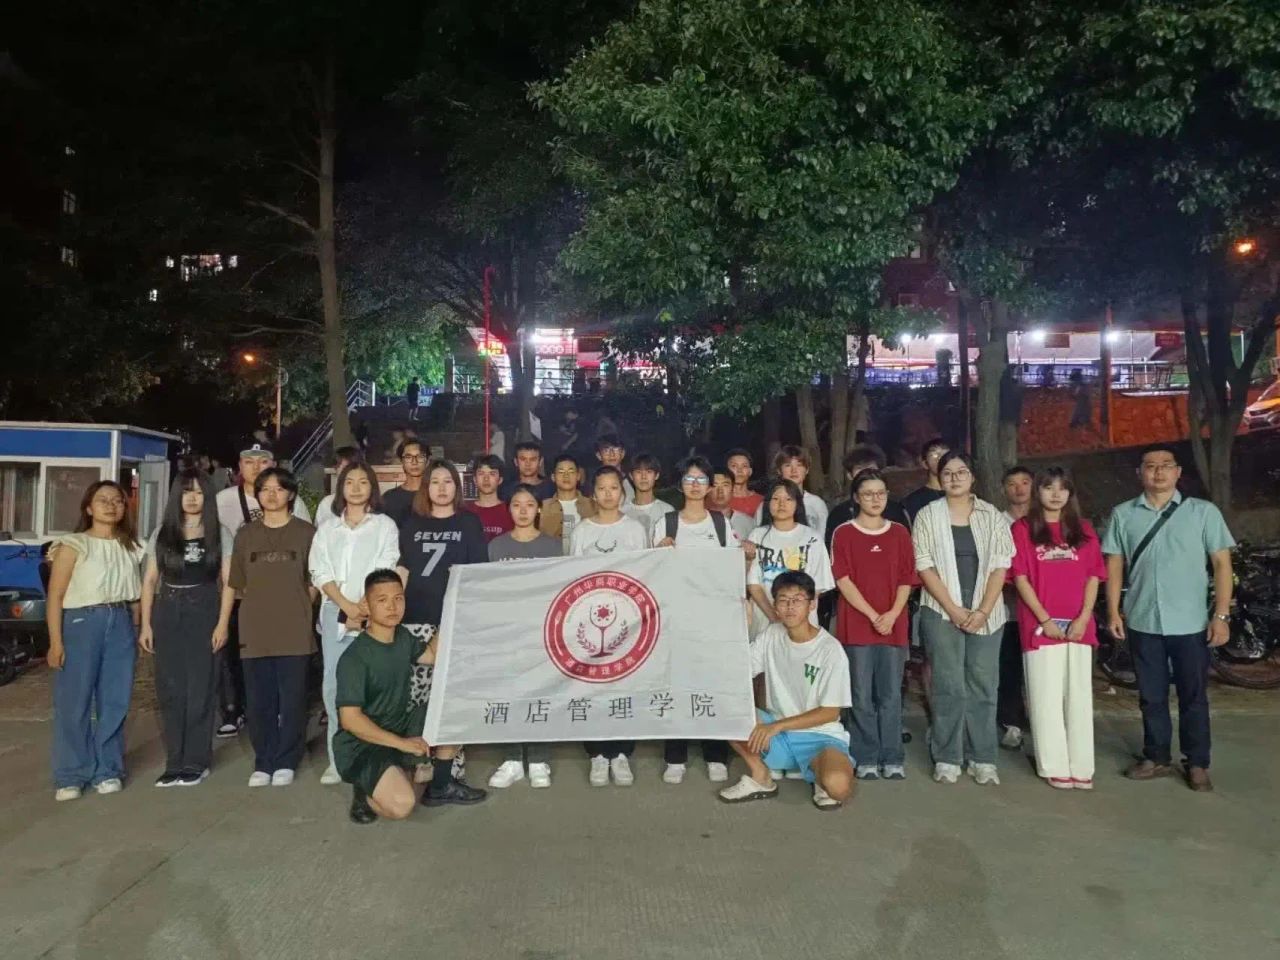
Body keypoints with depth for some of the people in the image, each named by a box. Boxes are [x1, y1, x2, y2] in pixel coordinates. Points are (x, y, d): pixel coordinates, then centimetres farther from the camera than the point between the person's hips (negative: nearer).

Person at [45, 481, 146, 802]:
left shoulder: (131, 547, 12)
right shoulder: (73, 545, -2)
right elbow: (55, 596, -5)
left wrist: (136, 632, 8)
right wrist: (56, 641, -11)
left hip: (121, 625, 4)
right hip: (81, 623, -4)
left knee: (115, 702, 5)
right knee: (74, 702, -1)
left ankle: (108, 770, 15)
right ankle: (71, 776, 9)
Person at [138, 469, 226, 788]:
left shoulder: (219, 533, 2)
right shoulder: (162, 533, 9)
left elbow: (228, 581, -1)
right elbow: (150, 580, 10)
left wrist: (223, 623, -9)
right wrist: (146, 624, 3)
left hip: (204, 611, -2)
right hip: (167, 612, 3)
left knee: (199, 688, 0)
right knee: (169, 689, 4)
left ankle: (196, 762, 9)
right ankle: (175, 762, 13)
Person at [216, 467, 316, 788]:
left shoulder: (306, 532, 2)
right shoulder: (247, 534, 9)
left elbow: (314, 581, 7)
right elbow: (233, 583, 11)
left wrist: (300, 612, 2)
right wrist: (222, 623, 9)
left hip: (294, 630, -2)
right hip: (255, 630, 2)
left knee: (292, 700, 2)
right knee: (258, 701, 7)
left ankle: (286, 762, 15)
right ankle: (263, 763, 19)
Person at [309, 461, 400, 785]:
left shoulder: (385, 525, 5)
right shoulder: (327, 529, 15)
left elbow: (383, 572, -4)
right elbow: (320, 573, 5)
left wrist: (363, 611, -13)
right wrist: (348, 607, -9)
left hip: (373, 615, -3)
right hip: (334, 614, 3)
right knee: (334, 686, 1)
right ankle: (338, 759, 8)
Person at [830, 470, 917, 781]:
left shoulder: (899, 533, 10)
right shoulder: (844, 533, 1)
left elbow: (907, 580, 7)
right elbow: (843, 580, -5)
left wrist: (893, 614, -9)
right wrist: (873, 615, -12)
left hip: (893, 625, 2)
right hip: (857, 625, -2)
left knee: (890, 695, 6)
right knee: (862, 697, 2)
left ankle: (892, 759, 15)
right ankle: (866, 760, 11)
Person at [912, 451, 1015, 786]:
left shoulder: (993, 516, 6)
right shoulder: (928, 515, 2)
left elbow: (1000, 567, 2)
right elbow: (925, 567, -3)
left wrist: (983, 611, -9)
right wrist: (953, 609, -10)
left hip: (986, 614, 2)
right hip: (942, 612, -1)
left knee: (983, 686, 4)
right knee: (949, 686, 0)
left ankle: (983, 758, 13)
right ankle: (947, 758, 8)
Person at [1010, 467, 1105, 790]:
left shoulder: (1083, 530, 11)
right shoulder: (1023, 528, 1)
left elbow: (1093, 577, 7)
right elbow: (1020, 577, -4)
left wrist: (1083, 619, -6)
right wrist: (1045, 619, -10)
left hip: (1079, 627, 3)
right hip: (1041, 626, -3)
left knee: (1079, 697, 6)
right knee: (1047, 699, 0)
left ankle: (1081, 767, 13)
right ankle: (1055, 767, 7)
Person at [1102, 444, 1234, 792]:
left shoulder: (1204, 512, -1)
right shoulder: (1123, 514, 4)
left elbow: (1222, 563, -2)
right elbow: (1114, 565, 6)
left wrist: (1221, 614, -7)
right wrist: (1113, 611, 1)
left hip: (1191, 622, -2)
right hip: (1142, 621, 2)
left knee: (1193, 696, 8)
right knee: (1151, 695, 12)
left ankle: (1197, 764, 21)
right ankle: (1157, 758, 25)